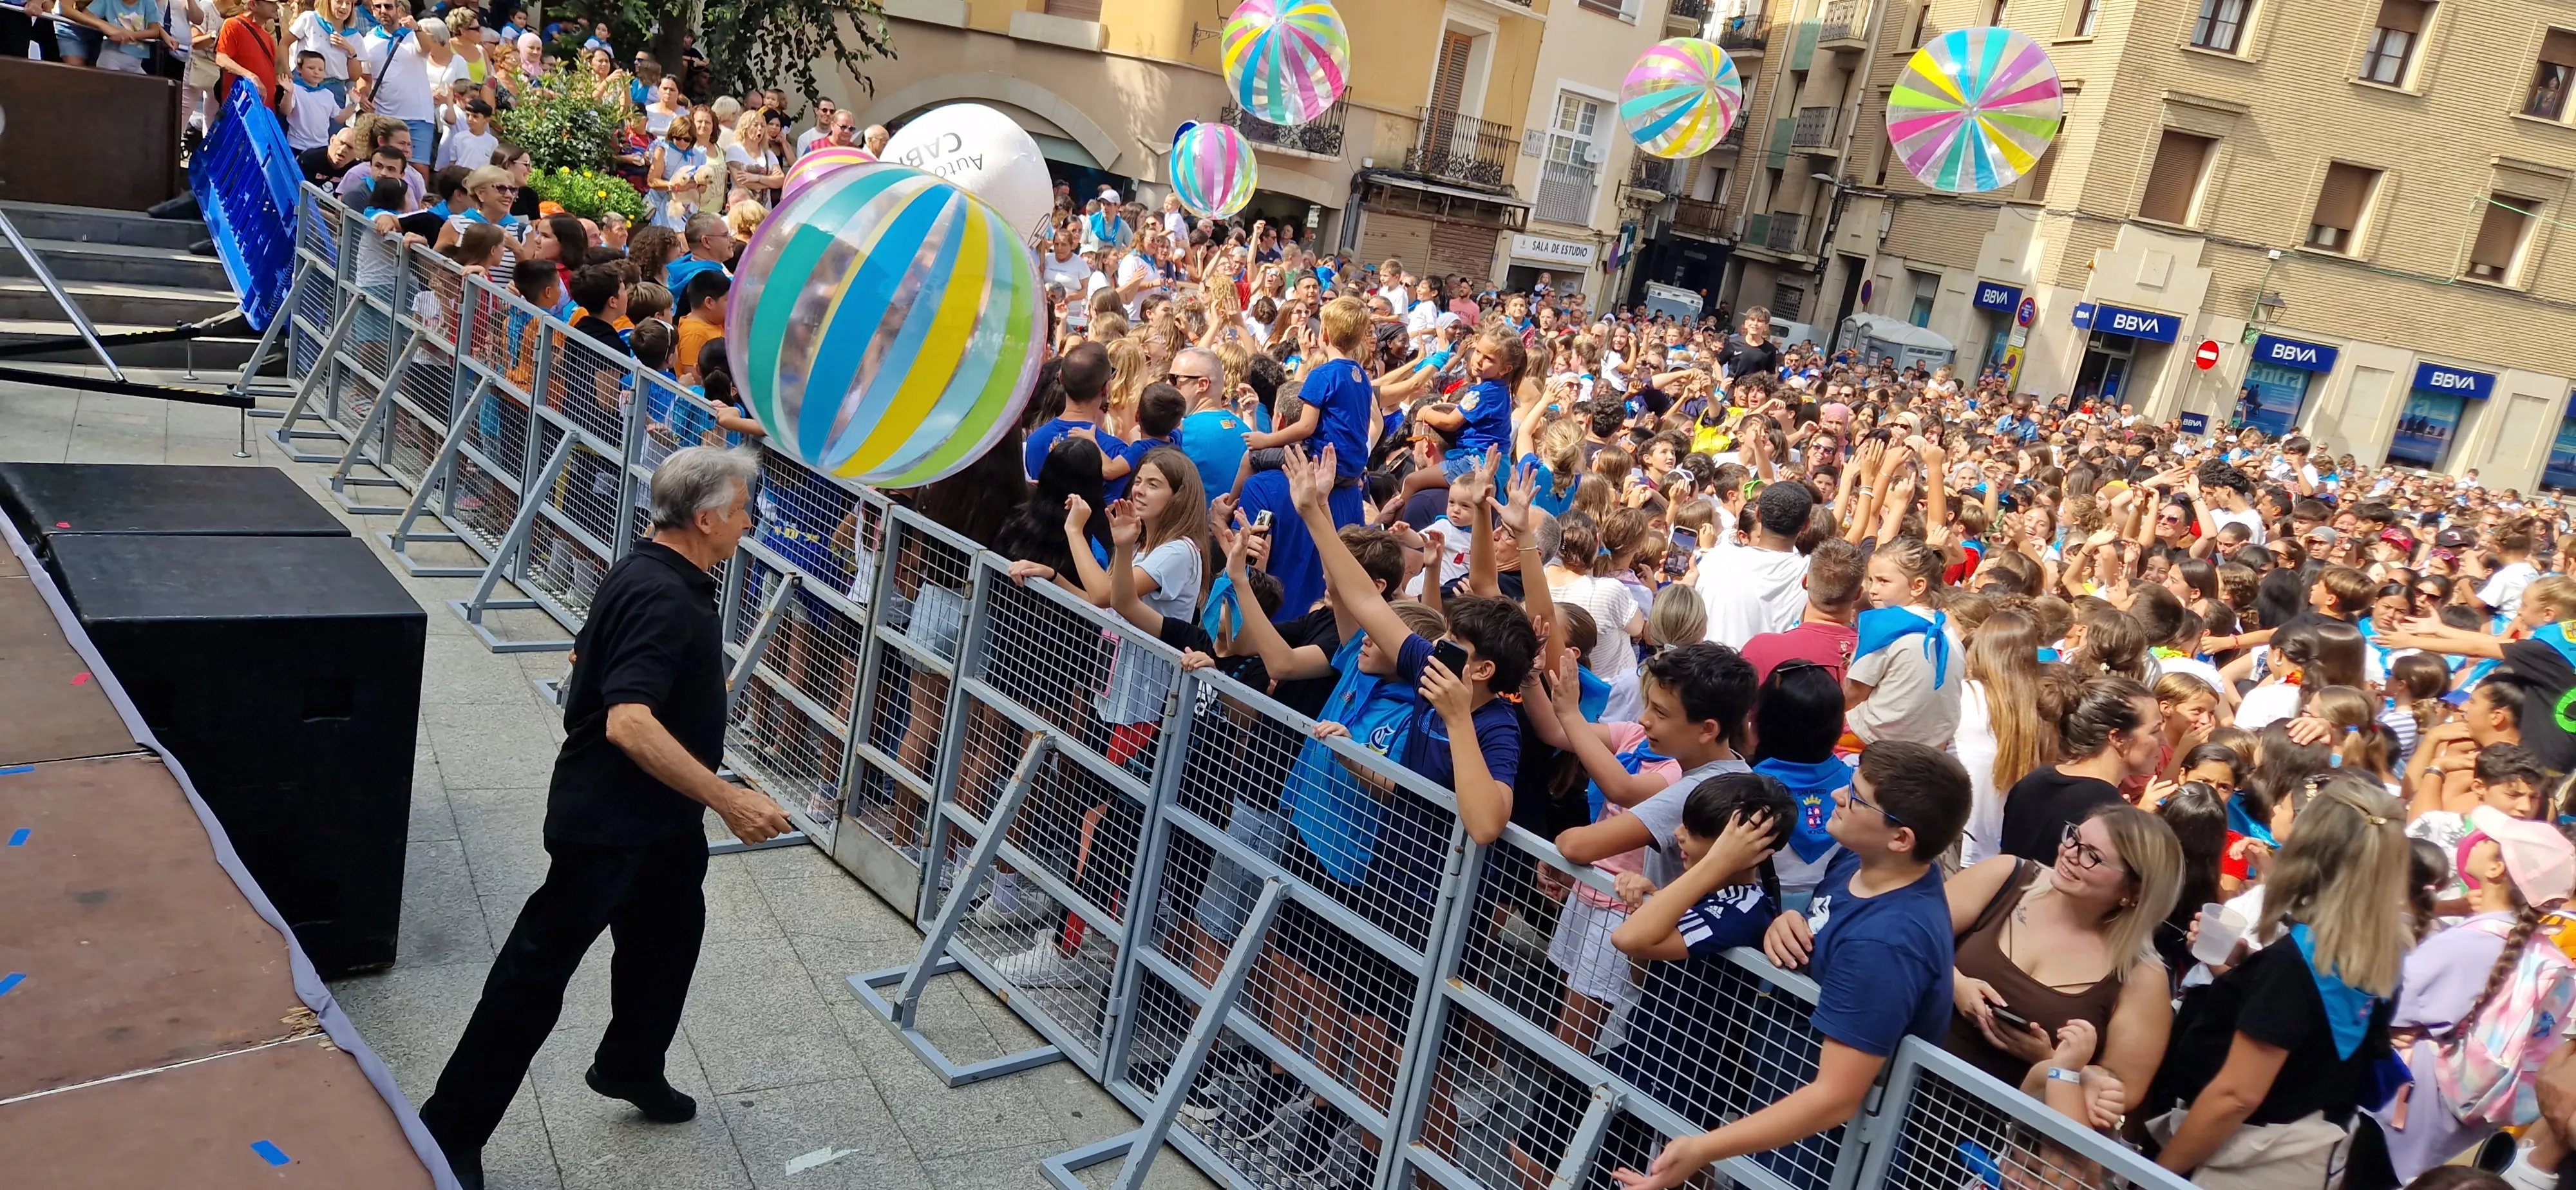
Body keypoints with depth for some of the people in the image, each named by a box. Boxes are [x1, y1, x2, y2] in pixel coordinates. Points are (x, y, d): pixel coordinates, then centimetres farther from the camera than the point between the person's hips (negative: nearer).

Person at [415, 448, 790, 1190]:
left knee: (669, 931, 22)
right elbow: (630, 724, -37)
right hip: (606, 822, -10)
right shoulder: (664, 600, -28)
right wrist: (730, 800, -35)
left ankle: (631, 1067, 43)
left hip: (659, 813, 10)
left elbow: (587, 656, 19)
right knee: (538, 970, -1)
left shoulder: (649, 574, 5)